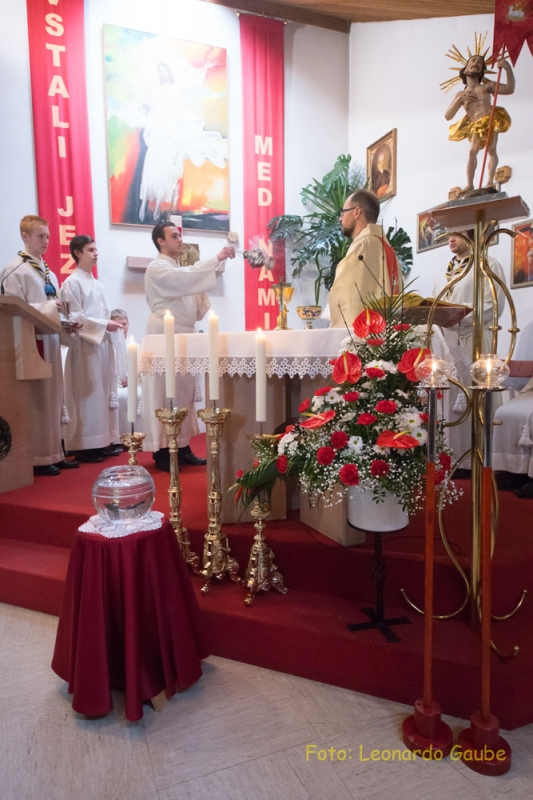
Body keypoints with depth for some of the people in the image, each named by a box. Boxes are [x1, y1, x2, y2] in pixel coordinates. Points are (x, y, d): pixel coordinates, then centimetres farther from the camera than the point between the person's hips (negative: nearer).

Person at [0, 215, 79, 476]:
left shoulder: (49, 274, 17)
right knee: (36, 400, -4)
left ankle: (53, 454, 16)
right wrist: (48, 308, -19)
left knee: (53, 398, 8)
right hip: (31, 342, -7)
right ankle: (37, 458, 4)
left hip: (51, 340, 8)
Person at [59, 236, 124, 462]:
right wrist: (104, 325, -16)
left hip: (103, 342, 8)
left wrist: (112, 322, 4)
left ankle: (102, 441, 16)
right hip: (85, 344, -8)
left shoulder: (97, 284, 17)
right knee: (88, 395, -5)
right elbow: (74, 317, -13)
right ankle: (85, 446, 3)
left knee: (104, 393, 8)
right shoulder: (72, 282, -6)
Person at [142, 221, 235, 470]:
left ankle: (182, 447, 14)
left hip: (184, 335, 8)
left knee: (183, 391, 7)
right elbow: (187, 277, -25)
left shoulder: (180, 269, 21)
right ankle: (161, 451, 2)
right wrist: (217, 258, -23)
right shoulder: (157, 268, -7)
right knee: (164, 393, -5)